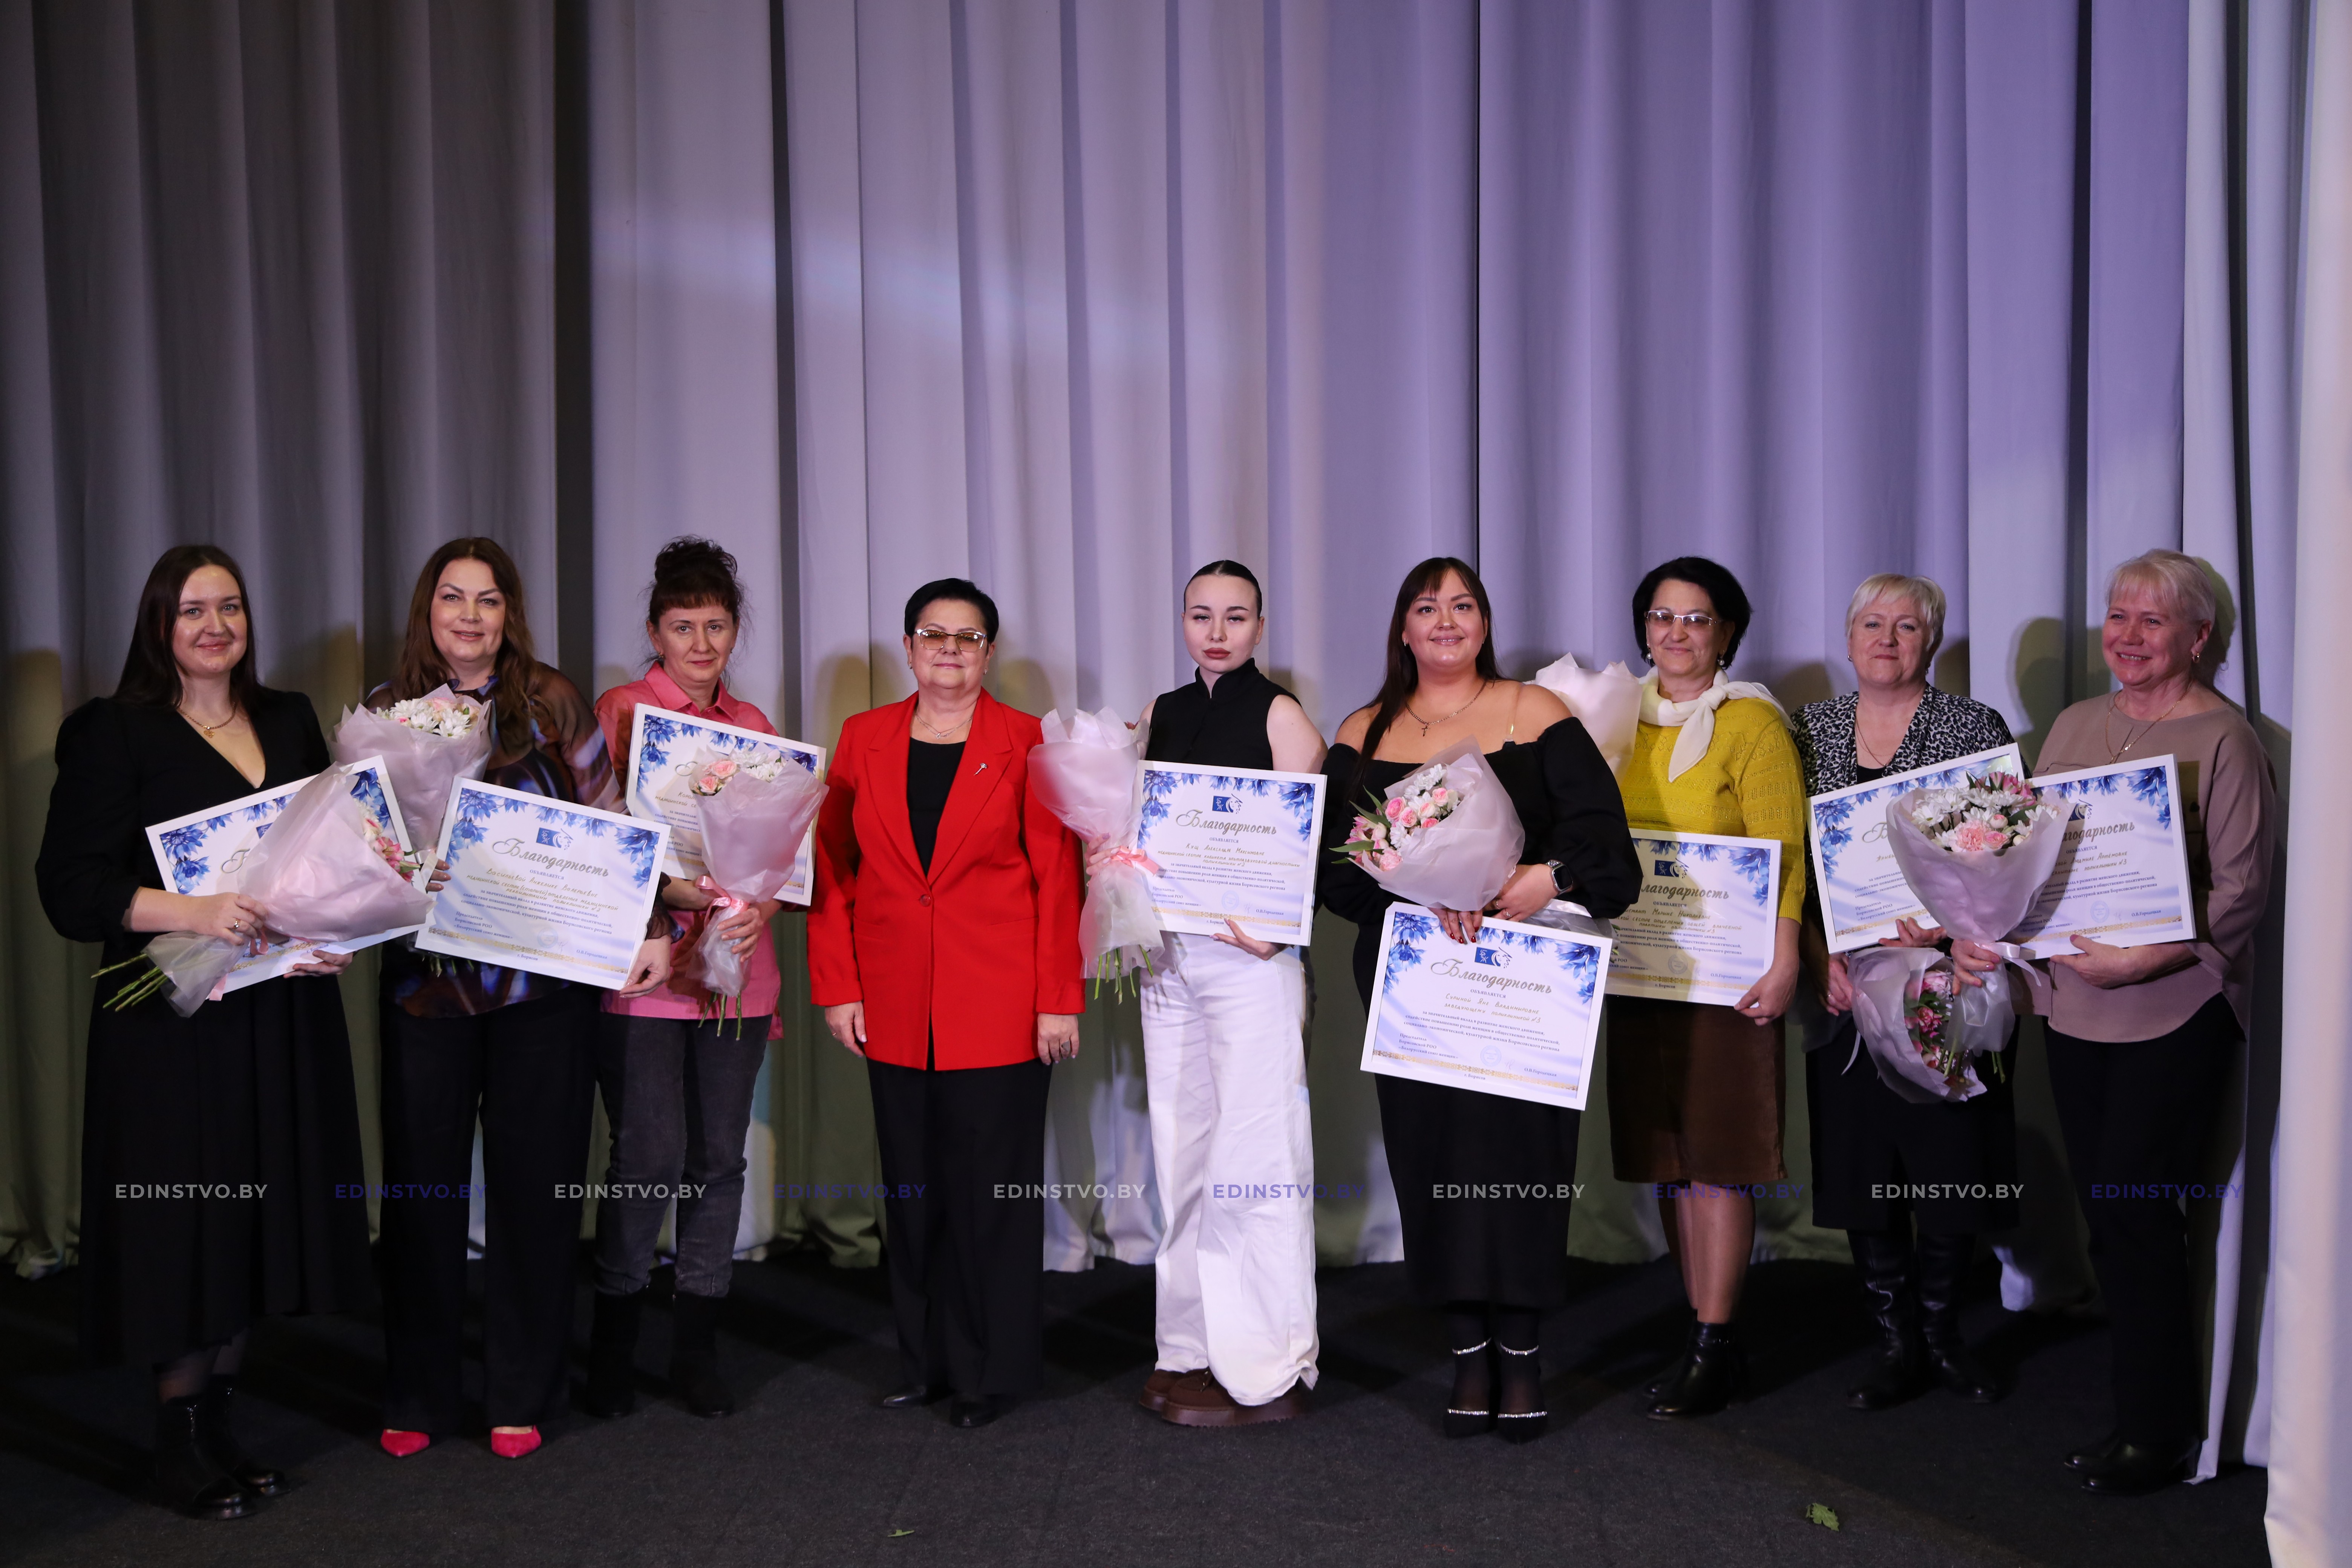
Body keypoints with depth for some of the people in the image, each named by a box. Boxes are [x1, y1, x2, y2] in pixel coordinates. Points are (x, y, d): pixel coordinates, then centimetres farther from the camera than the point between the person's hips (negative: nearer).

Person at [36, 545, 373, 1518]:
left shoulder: (291, 722, 13)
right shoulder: (115, 733, -2)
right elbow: (71, 886, -9)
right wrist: (194, 913, -24)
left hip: (283, 1012, 5)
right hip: (173, 1017, -5)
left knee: (262, 1213, 8)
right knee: (184, 1223, 0)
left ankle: (218, 1421, 22)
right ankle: (179, 1438, 15)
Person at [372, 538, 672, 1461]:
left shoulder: (552, 702, 1)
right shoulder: (387, 711, 7)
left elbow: (607, 824, 1)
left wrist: (649, 927, -8)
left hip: (541, 980, -1)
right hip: (425, 978, 2)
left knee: (535, 1184, 5)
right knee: (419, 1184, 6)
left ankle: (522, 1398, 19)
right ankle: (415, 1398, 22)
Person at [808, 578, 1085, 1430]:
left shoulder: (1027, 743, 0)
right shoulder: (864, 739, 9)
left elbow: (1058, 877, -2)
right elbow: (832, 869, 9)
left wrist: (1059, 1000, -7)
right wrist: (838, 987, 2)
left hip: (998, 1007, -3)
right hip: (896, 1008, 3)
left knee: (993, 1185, 2)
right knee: (913, 1186, 10)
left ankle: (994, 1370, 16)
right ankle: (927, 1363, 24)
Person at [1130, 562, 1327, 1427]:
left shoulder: (1280, 715, -3)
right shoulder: (1160, 714, 13)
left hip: (1249, 952, -6)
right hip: (1168, 950, 6)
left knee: (1252, 1156, -5)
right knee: (1181, 1153, 10)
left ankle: (1265, 1370, 5)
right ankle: (1193, 1348, 21)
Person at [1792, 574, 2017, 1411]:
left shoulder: (1974, 727, 1)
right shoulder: (1811, 730, 9)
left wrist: (1946, 920, -19)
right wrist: (1821, 956, -6)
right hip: (1846, 982, 2)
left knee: (1952, 1158, 3)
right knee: (1859, 1161, 5)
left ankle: (1941, 1332, 24)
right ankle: (1897, 1342, 19)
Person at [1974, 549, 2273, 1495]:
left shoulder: (2223, 739, -7)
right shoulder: (2075, 726, 11)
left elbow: (2240, 896, -11)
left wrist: (2137, 959, -20)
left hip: (2178, 1010, -6)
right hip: (2077, 1008, 6)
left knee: (2134, 1208, -4)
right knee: (2105, 1211, 10)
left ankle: (2158, 1432, 12)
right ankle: (2148, 1409, 24)